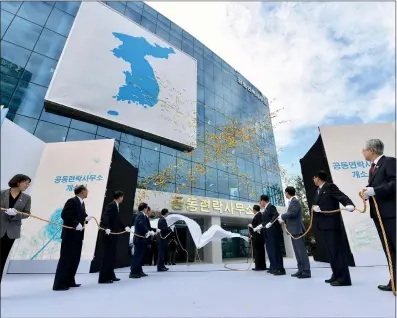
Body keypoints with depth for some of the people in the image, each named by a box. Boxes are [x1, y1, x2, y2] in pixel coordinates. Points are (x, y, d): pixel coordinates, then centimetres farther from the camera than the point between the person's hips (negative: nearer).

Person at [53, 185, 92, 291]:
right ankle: (59, 284, 9)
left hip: (78, 235, 10)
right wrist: (76, 224, -23)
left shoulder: (82, 203, 13)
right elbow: (64, 215, -23)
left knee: (75, 259, 14)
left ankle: (69, 281, 26)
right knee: (65, 259, -1)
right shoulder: (72, 201, -15)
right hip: (70, 235, -10)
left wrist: (86, 218, -4)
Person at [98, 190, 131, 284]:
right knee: (107, 255, -3)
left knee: (112, 255, 16)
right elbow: (104, 217, -26)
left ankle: (110, 275, 26)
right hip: (109, 234, -10)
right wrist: (107, 228, -36)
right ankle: (103, 278, 6)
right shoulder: (111, 205, -15)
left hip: (113, 234, 10)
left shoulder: (116, 206, 13)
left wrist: (125, 227, 25)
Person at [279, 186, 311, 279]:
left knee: (302, 251, -4)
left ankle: (306, 271, 2)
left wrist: (282, 216, -13)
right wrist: (283, 219, 6)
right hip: (294, 230, 10)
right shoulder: (292, 202, 16)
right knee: (297, 252, 13)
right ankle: (301, 270, 19)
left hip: (297, 230, -10)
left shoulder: (295, 201, -12)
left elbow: (292, 213, -25)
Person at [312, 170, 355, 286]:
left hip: (332, 223, -9)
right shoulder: (319, 190, 18)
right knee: (330, 251, 13)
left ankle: (344, 278, 3)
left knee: (338, 249, -4)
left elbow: (342, 196, -20)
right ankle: (337, 275, 22)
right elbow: (315, 204, 14)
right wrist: (314, 207, -8)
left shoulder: (330, 186, -7)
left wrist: (349, 204, -39)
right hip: (324, 225, 9)